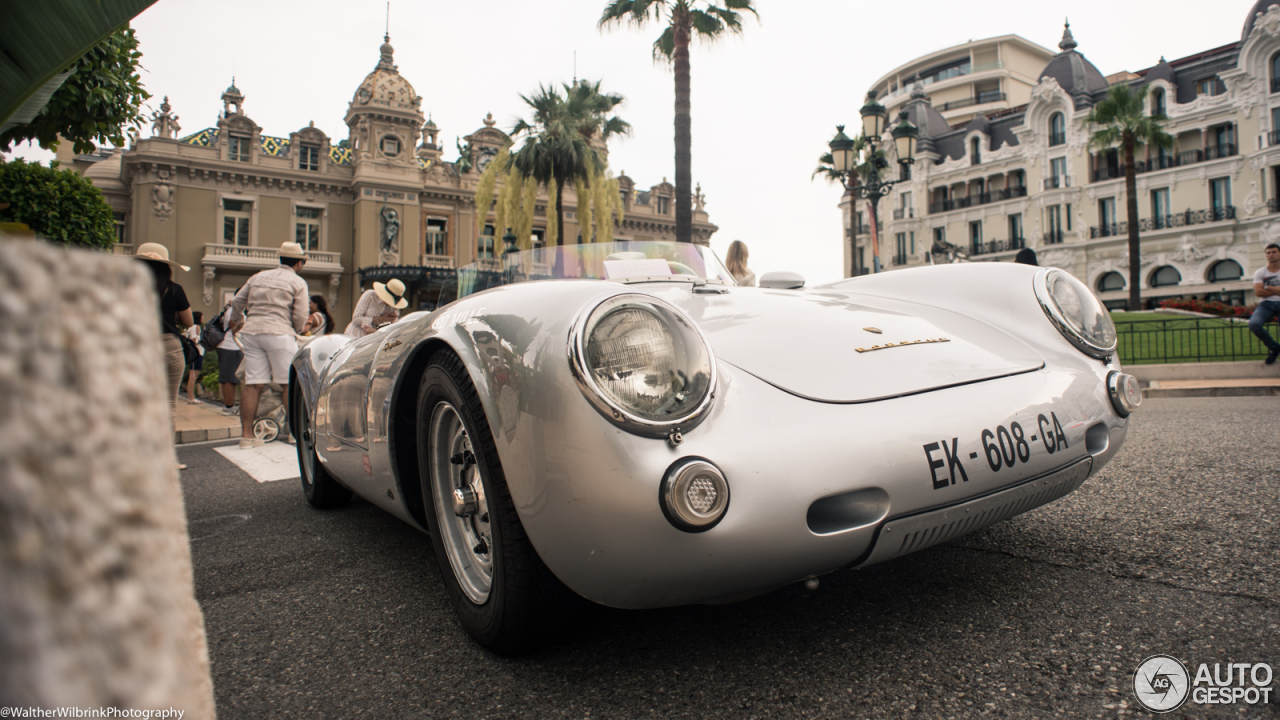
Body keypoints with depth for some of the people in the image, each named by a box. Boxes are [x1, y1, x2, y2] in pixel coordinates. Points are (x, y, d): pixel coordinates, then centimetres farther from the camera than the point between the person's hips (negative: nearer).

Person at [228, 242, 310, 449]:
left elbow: (237, 302, 20)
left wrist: (235, 320, 39)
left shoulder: (258, 277, 19)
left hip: (251, 331, 5)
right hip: (279, 333, -5)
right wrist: (294, 332, 17)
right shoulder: (298, 283, 3)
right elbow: (300, 317, -3)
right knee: (289, 383, 4)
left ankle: (246, 434, 2)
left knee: (252, 384, 3)